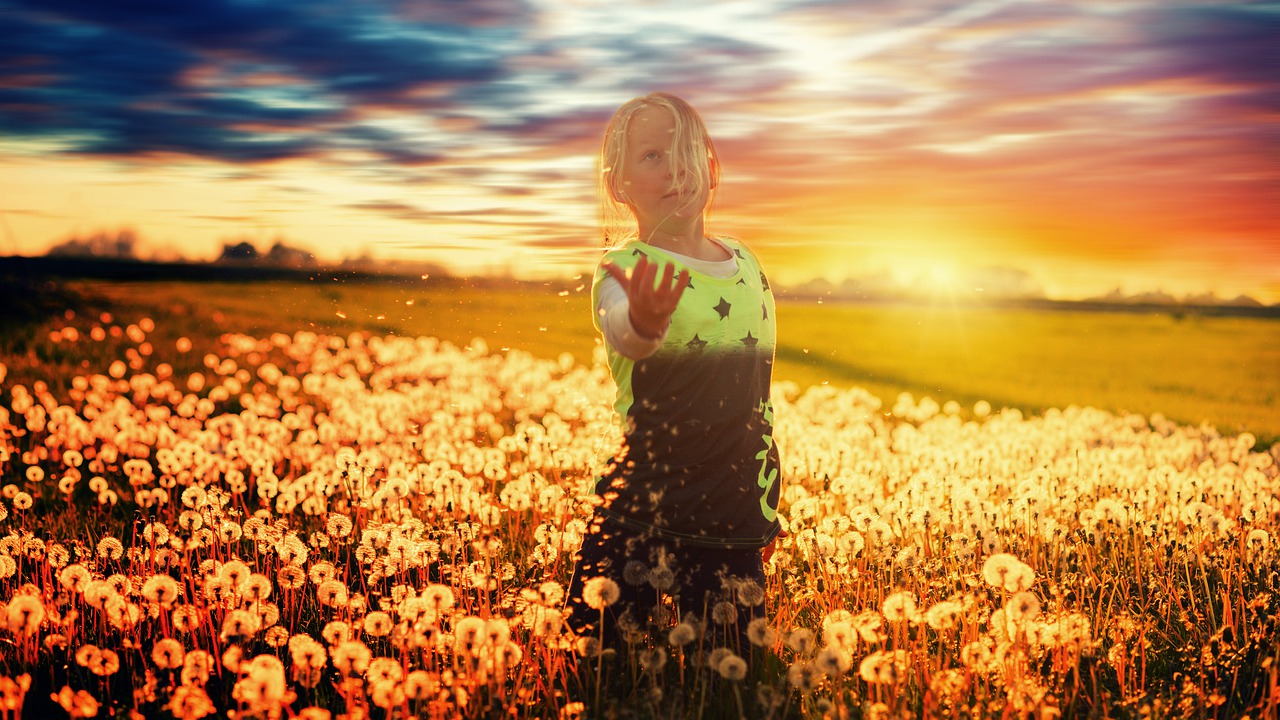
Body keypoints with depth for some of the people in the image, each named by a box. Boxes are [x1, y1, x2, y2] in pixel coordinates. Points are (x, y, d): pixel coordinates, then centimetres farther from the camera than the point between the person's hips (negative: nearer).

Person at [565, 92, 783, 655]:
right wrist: (642, 324, -58)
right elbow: (623, 334, -35)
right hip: (641, 514, -4)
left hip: (734, 521, 5)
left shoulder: (746, 264, 8)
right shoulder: (626, 270, -9)